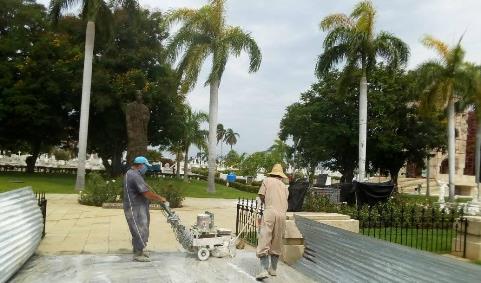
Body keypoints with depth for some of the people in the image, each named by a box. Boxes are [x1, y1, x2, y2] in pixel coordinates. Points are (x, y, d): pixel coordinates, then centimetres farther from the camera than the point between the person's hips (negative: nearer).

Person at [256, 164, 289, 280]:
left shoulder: (267, 180, 12)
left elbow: (261, 196, 7)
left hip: (270, 212, -4)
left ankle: (264, 270, -15)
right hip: (282, 214, 4)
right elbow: (285, 200, 15)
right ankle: (273, 269, 24)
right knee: (277, 242, 14)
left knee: (264, 241, -6)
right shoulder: (284, 186, 23)